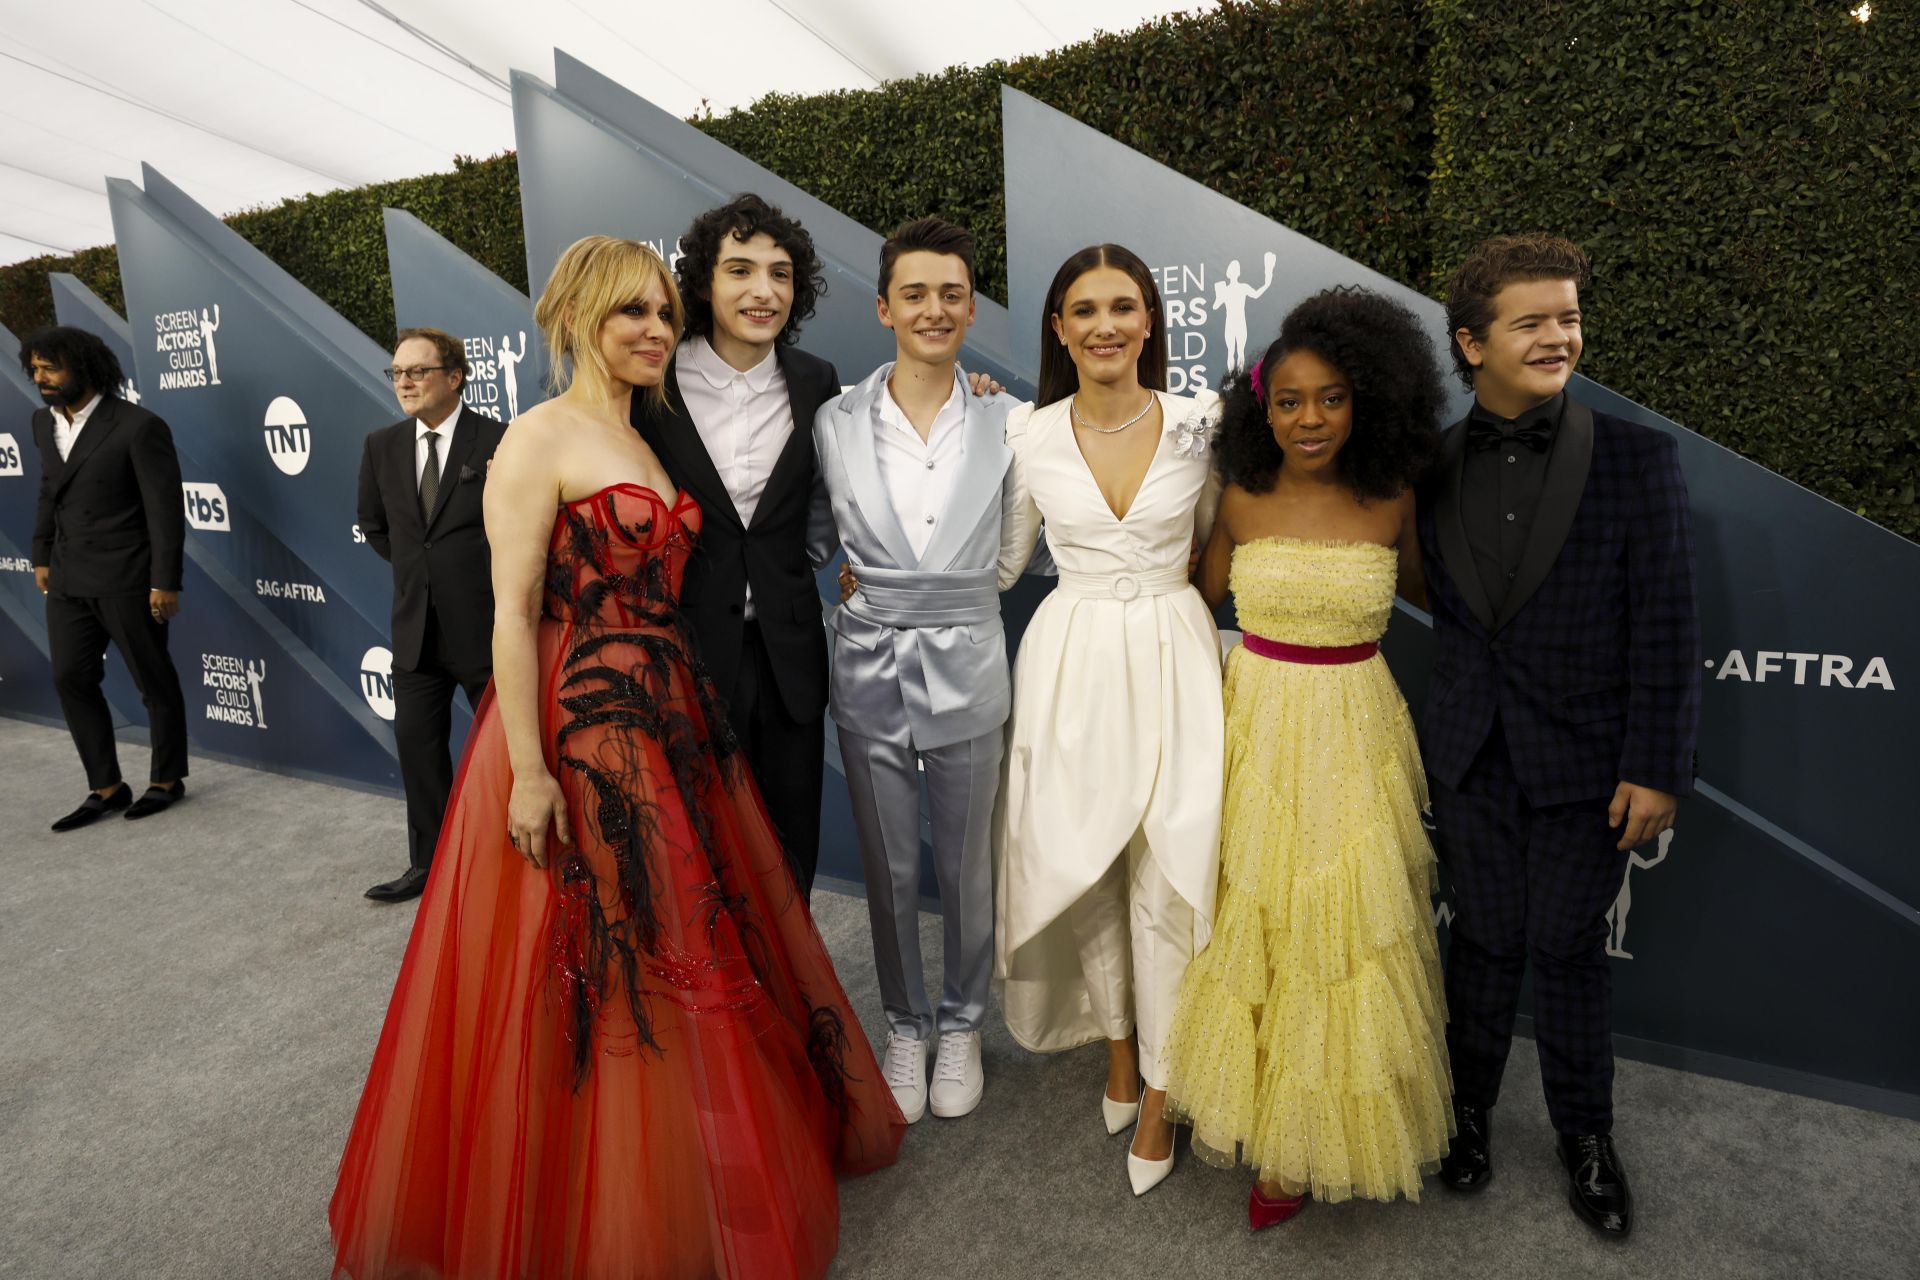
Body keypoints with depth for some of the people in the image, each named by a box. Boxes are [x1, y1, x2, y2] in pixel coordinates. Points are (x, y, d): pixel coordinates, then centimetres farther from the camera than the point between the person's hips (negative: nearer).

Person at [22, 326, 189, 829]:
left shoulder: (138, 426, -14)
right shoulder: (44, 422, 8)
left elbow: (165, 508, -15)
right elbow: (49, 493, 20)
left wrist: (165, 582, -16)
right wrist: (42, 556, 19)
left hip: (127, 580, -7)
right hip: (68, 581, 7)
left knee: (153, 681, 5)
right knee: (71, 680, 8)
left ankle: (166, 780, 21)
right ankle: (107, 788, 19)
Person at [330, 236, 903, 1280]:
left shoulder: (649, 443, 14)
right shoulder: (538, 439, -9)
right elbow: (513, 614, -14)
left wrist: (691, 713, 9)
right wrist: (529, 770, -18)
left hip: (670, 723, 8)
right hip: (577, 729, -8)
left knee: (680, 952, 17)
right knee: (593, 979, 4)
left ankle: (667, 1176, 39)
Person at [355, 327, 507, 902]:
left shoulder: (498, 441, -12)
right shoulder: (381, 446, 6)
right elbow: (374, 525, 20)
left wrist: (477, 573, -2)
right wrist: (421, 568, 12)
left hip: (485, 628, -6)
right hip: (416, 629, 6)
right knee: (417, 745, 12)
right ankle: (428, 863, 25)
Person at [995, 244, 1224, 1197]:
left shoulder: (1199, 423, -1)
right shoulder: (1027, 436, -1)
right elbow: (1000, 562, 11)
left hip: (1172, 659, 0)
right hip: (1071, 661, 1)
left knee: (1169, 870, 1)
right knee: (1086, 864, 10)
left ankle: (1158, 1094, 22)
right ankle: (1119, 1049, 36)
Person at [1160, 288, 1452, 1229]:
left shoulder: (1390, 500, -3)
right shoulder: (1242, 499, -3)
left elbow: (1421, 588, 15)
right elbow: (1200, 599, 8)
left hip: (1353, 737, 0)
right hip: (1256, 728, 1)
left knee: (1341, 932, 8)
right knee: (1252, 926, 11)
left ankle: (1312, 1137, 30)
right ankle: (1267, 1116, 36)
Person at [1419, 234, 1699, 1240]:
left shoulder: (1636, 456, -8)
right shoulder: (1435, 466, 0)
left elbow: (1666, 625, -9)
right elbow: (1448, 606, 6)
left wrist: (1655, 770, -10)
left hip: (1585, 761, -2)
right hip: (1472, 758, 2)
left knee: (1570, 950, 12)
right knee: (1484, 939, 15)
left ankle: (1585, 1136, 35)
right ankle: (1469, 1106, 37)